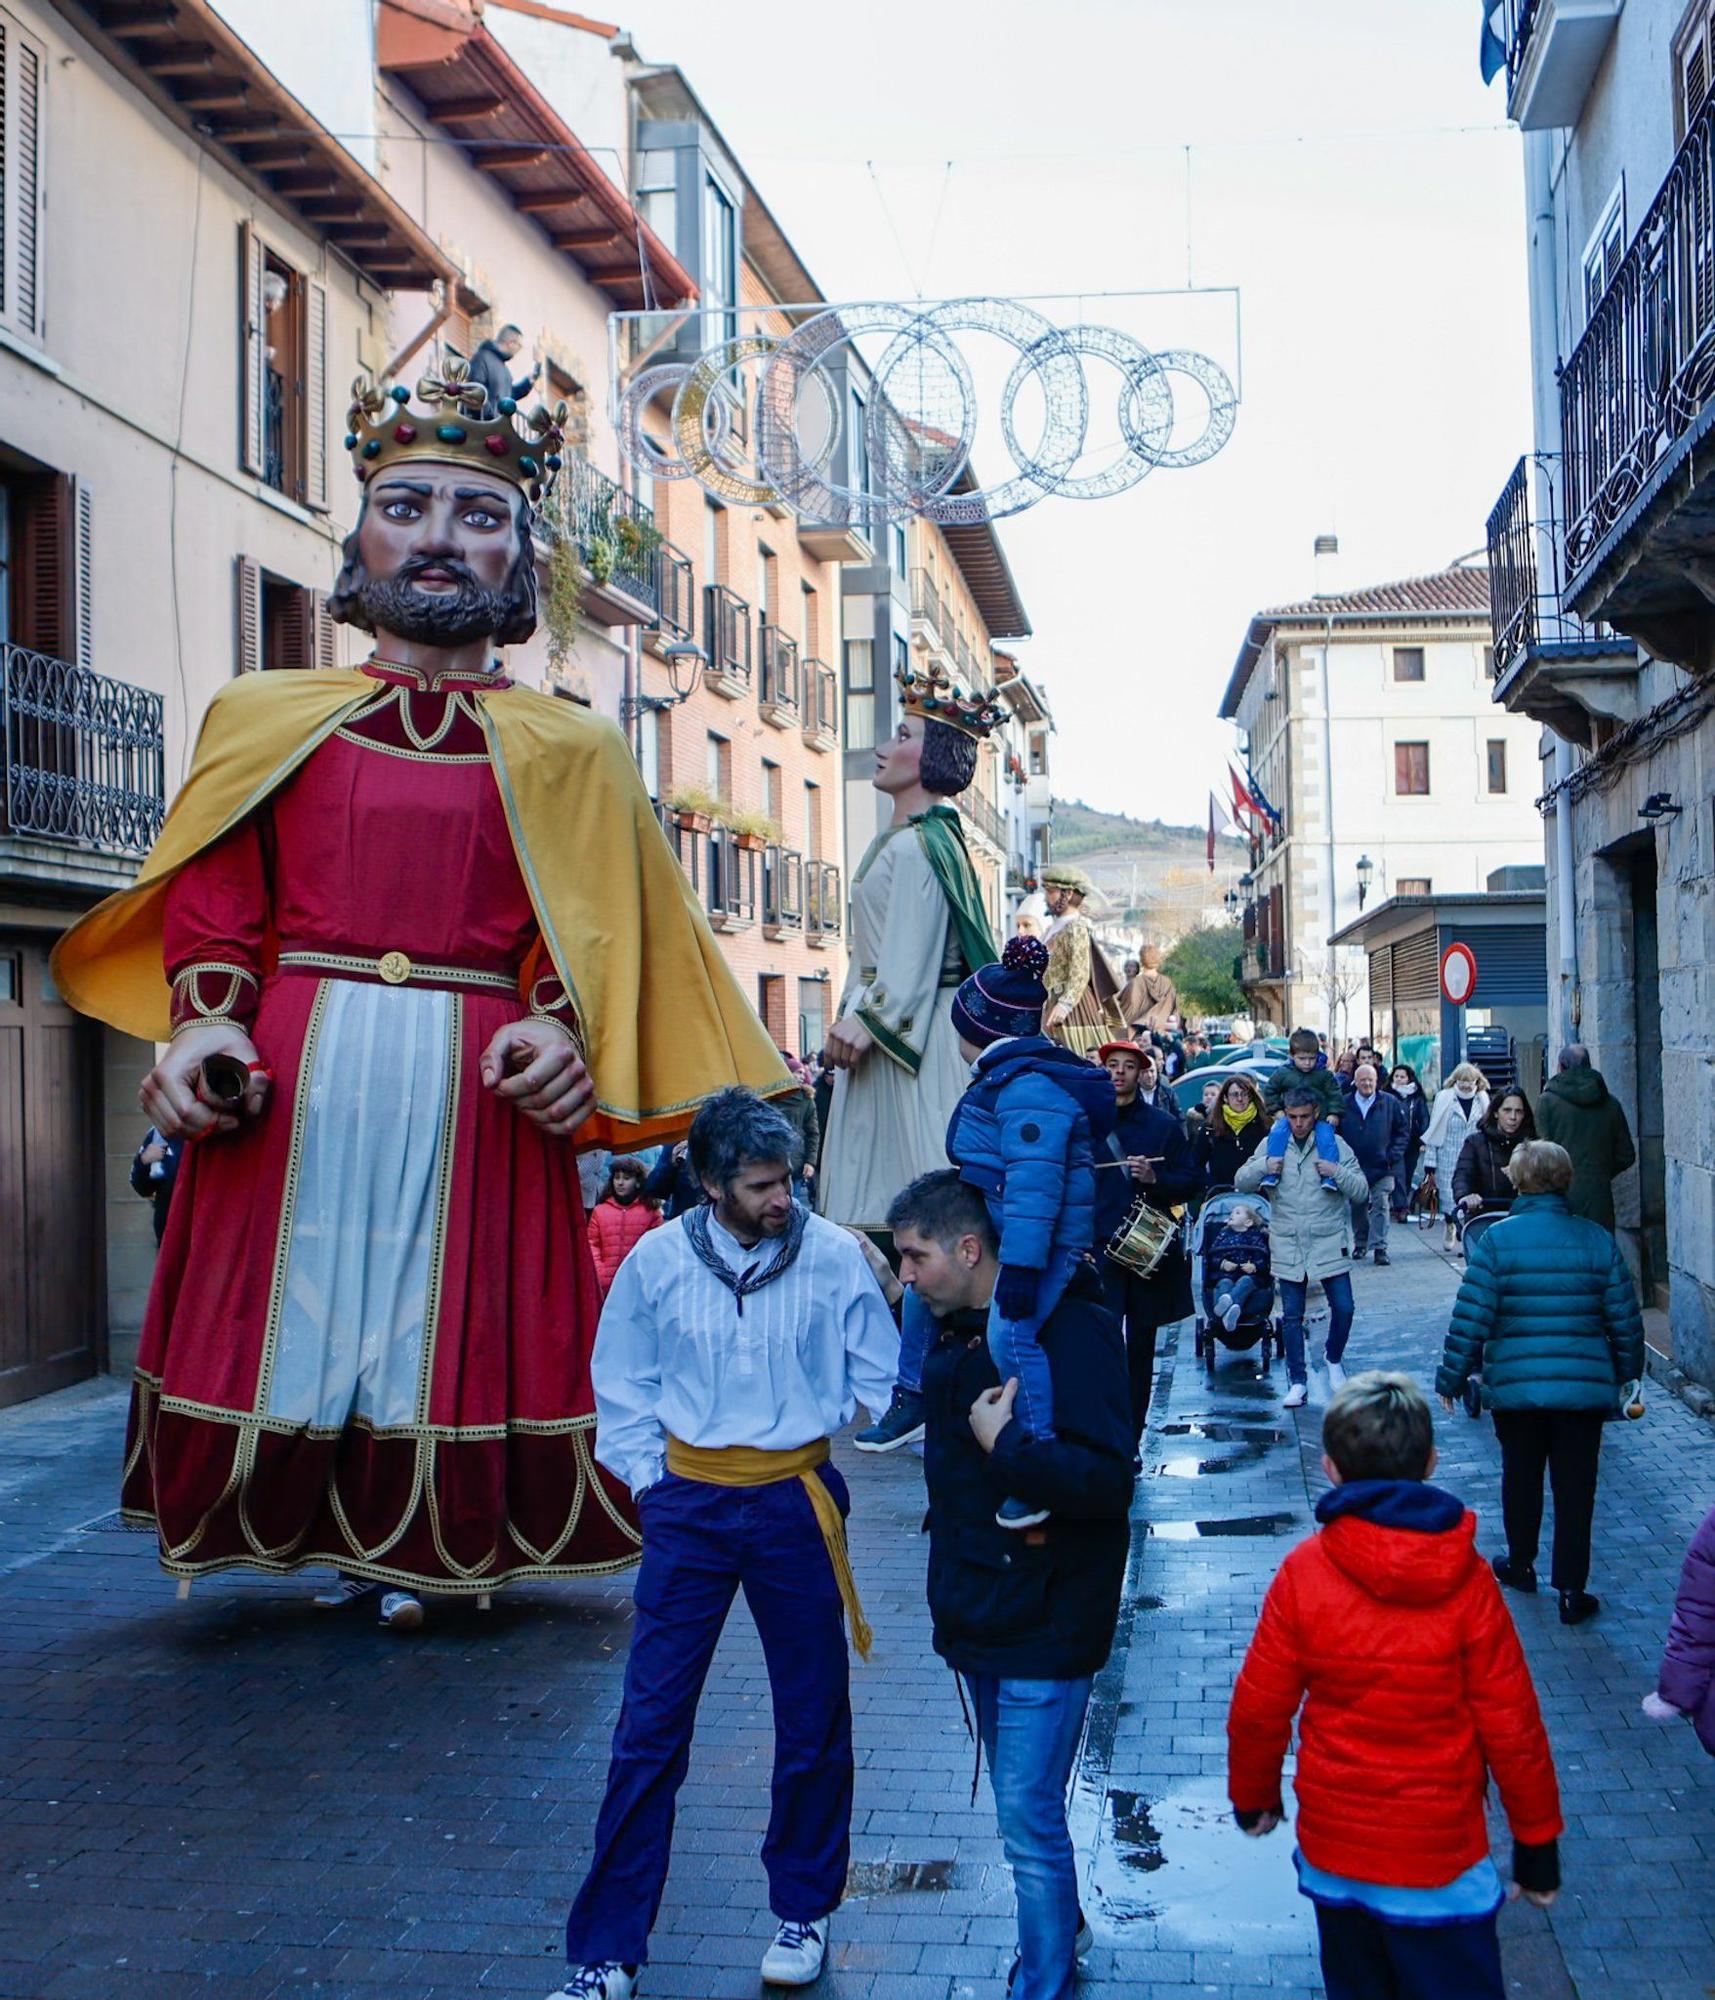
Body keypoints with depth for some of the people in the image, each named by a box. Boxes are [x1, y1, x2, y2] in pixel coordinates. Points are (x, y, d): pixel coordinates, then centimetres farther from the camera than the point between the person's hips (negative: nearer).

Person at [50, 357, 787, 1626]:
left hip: (476, 1085, -1)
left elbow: (586, 934, 2)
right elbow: (213, 903, 5)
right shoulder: (264, 718, 12)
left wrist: (559, 1028, -17)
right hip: (291, 1075, 1)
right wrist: (205, 1024, -11)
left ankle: (422, 1545, 24)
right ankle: (297, 1525, 28)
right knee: (285, 1308, 7)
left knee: (462, 1325, 5)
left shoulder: (567, 750, 9)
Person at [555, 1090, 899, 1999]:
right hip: (690, 1505, 0)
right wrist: (651, 1482, 3)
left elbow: (877, 1380, 4)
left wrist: (825, 1447, 2)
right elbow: (623, 1387, 8)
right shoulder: (657, 1259, -5)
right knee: (649, 1726, 2)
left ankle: (803, 1911, 32)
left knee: (813, 1720, 11)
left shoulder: (833, 1255, -8)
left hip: (797, 1504, 0)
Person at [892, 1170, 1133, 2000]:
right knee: (1019, 1801, 22)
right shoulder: (957, 1330, 7)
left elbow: (1107, 1479, -27)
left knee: (1028, 1821, -4)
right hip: (979, 1613, 8)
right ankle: (1061, 1929, 43)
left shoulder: (1070, 1330, -20)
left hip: (1044, 1620, -8)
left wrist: (1003, 1445, -25)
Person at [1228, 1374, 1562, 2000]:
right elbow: (1511, 1724, -9)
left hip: (1332, 1850, 1)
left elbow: (1258, 1709, -7)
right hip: (1439, 1855, -1)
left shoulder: (1303, 1573, -13)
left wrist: (1252, 1796, 11)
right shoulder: (1465, 1579, -14)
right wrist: (1538, 1839, 4)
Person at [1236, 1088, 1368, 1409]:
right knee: (1291, 1315, 4)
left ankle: (1333, 1359, 27)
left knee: (1343, 1308, -1)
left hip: (1329, 1243, -1)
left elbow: (1362, 1192, -1)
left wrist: (1337, 1173, -18)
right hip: (1288, 1246, 1)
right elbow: (1240, 1183, 6)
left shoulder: (1335, 1145, 0)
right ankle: (1297, 1380, 14)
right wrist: (1263, 1167, -12)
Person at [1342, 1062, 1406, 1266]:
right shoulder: (1344, 1105, 3)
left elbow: (1401, 1132, 8)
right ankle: (1360, 1243, 25)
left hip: (1382, 1167, -1)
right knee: (1357, 1207, 10)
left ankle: (1380, 1247, -6)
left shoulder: (1389, 1104, 3)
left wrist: (1394, 1155, -3)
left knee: (1380, 1206, -6)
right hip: (1354, 1167, 1)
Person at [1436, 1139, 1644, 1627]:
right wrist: (1627, 1371, 20)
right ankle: (1571, 1591, 9)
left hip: (1516, 1384, -1)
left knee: (1521, 1476, 18)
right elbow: (1625, 1317, 4)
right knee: (1575, 1486, 7)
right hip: (1586, 1385, 1)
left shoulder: (1497, 1239, -9)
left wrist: (1451, 1378, 1)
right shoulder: (1597, 1239, -2)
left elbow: (1471, 1317, -10)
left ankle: (1521, 1565, 35)